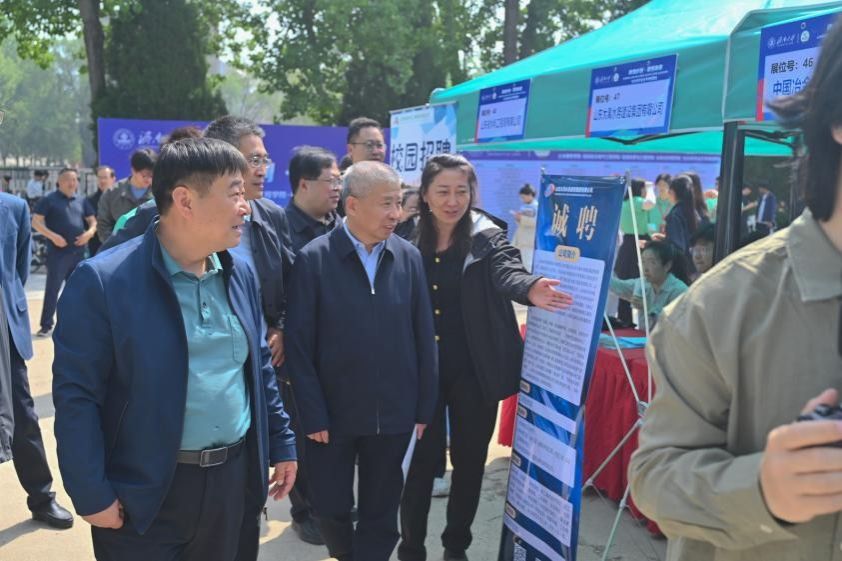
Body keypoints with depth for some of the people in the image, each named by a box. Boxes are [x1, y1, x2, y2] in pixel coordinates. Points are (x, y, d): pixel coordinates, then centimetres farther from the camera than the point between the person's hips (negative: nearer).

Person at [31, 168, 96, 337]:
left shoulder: (82, 200, 12)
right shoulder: (49, 200, -2)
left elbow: (93, 221, 16)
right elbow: (35, 222, -6)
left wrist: (89, 233, -6)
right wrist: (53, 236, -19)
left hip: (78, 252, 5)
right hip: (57, 252, -5)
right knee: (52, 289, -5)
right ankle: (46, 325, 0)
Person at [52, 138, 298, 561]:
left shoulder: (241, 274, 4)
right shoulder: (103, 281, -16)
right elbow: (76, 396, -14)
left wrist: (281, 444, 11)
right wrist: (91, 494, -14)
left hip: (233, 479, 6)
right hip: (144, 492, -5)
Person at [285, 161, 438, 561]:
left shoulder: (409, 257, -1)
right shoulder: (313, 259, -9)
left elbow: (423, 338, 2)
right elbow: (299, 345, -8)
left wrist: (424, 407, 2)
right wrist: (312, 415, -10)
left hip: (394, 414, 2)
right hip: (333, 413, -2)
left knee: (381, 513, 13)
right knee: (330, 506, 12)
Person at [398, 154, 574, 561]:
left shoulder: (488, 238, -6)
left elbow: (507, 272, -25)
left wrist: (531, 289, -48)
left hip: (473, 371, 0)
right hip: (421, 370, 0)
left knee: (469, 459, 12)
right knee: (421, 459, 6)